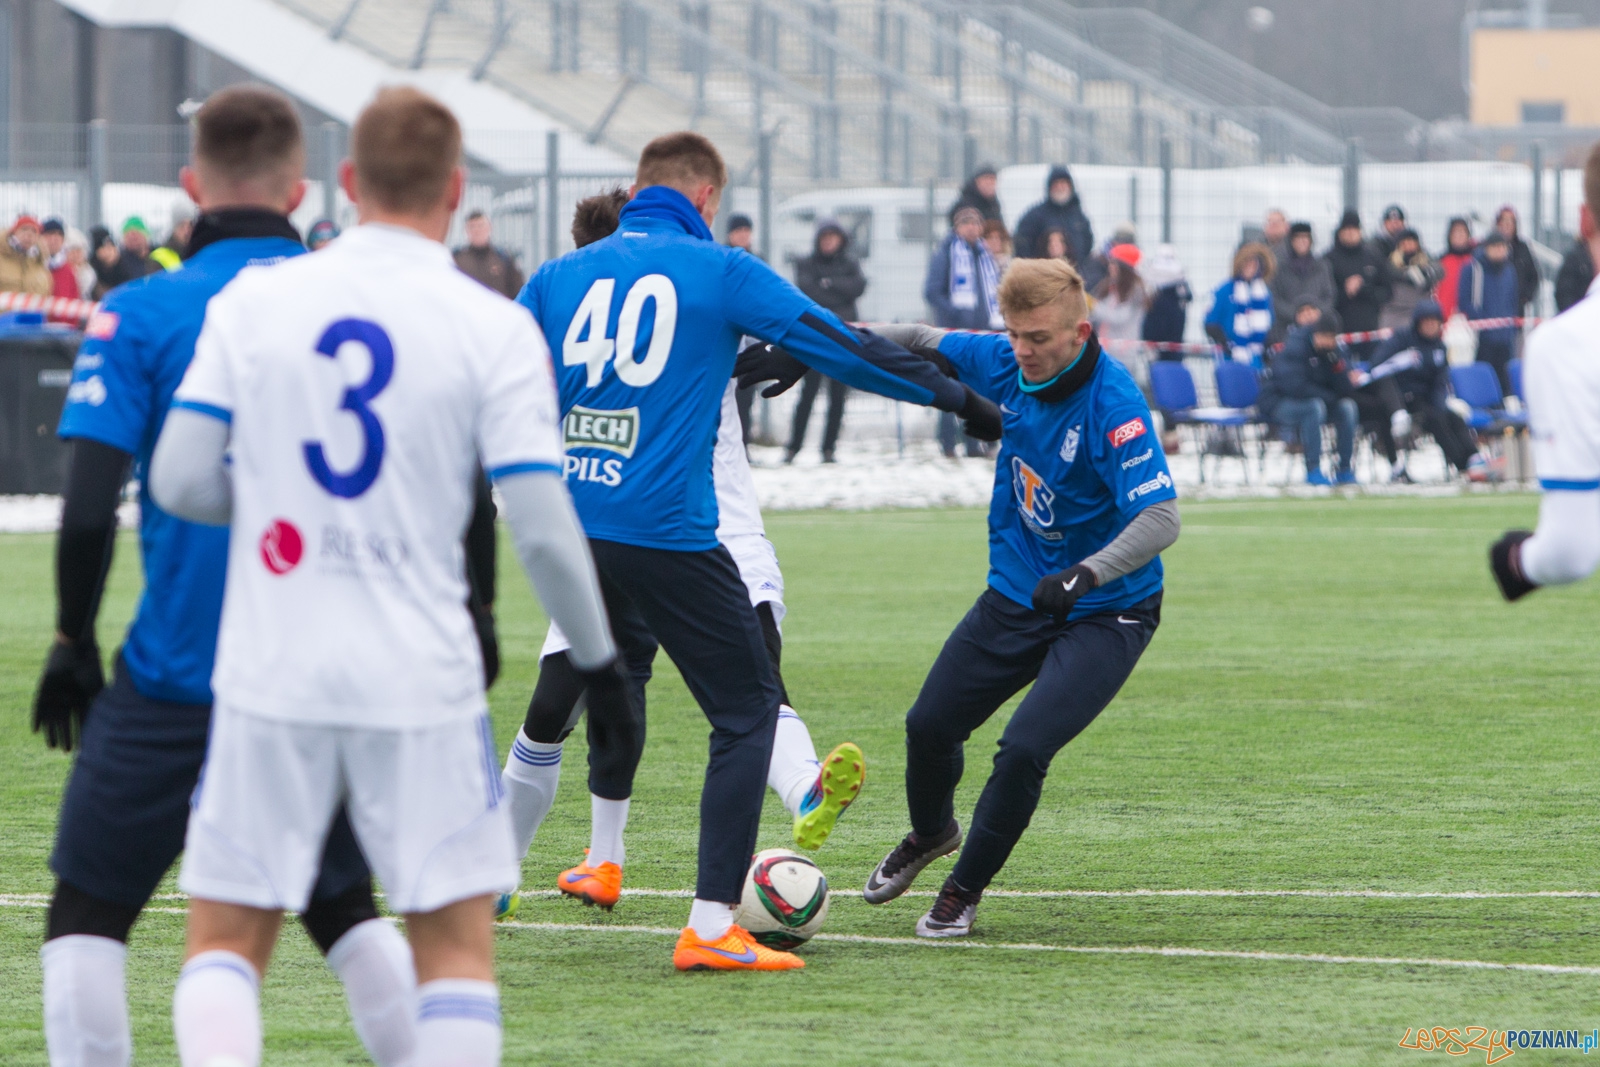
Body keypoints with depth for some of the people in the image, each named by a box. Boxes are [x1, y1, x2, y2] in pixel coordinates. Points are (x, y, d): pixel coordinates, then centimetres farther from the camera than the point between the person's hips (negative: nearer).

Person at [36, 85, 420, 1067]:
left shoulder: (141, 315, -7)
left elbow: (89, 503, -13)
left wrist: (74, 641, 0)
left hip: (173, 681, -3)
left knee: (87, 914, 7)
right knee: (343, 909, 20)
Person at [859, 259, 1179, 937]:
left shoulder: (1114, 407, -29)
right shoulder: (1004, 361, -10)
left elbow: (1161, 519, -36)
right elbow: (921, 344, 6)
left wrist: (1084, 574, -51)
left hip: (1103, 614, -7)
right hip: (1015, 594, 7)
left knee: (1023, 752, -19)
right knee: (929, 726, 12)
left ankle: (966, 887, 6)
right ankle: (931, 835, 45)